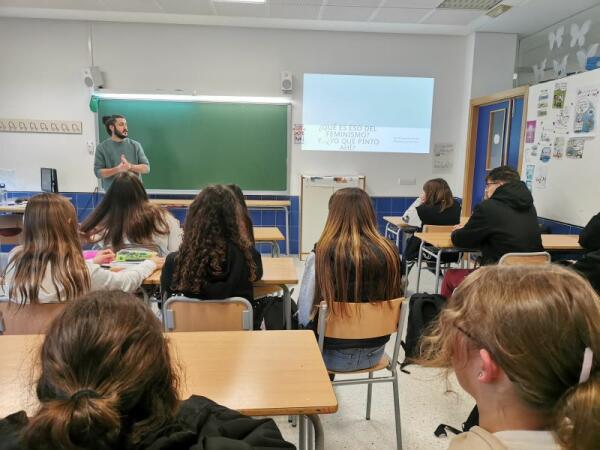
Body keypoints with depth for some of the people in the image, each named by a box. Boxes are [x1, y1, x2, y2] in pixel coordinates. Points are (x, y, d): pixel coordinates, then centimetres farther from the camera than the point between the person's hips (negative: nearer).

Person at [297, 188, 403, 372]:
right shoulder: (389, 251, -10)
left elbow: (304, 314, -15)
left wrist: (313, 326, 5)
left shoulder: (322, 253, -20)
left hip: (335, 354, -4)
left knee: (297, 325, 25)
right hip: (375, 351, 4)